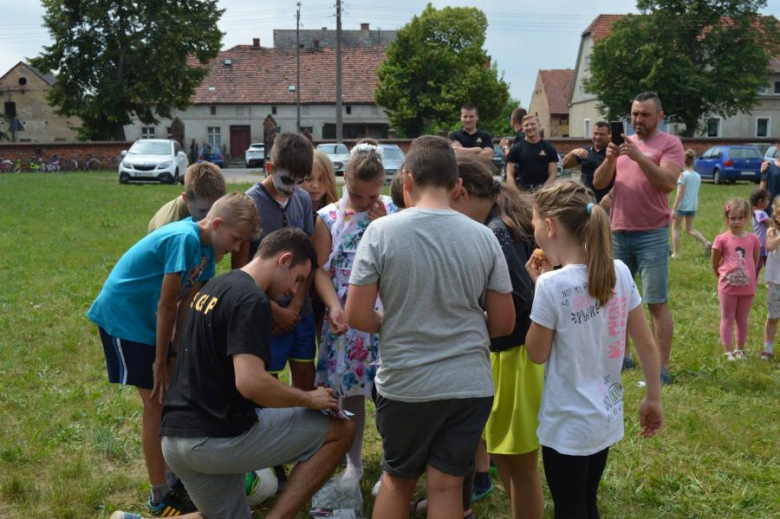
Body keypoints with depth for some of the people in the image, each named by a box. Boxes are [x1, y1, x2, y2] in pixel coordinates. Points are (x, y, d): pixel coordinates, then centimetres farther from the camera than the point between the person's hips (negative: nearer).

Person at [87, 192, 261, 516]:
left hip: (151, 320, 9)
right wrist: (161, 361, -14)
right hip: (123, 316, -9)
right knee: (156, 402, -5)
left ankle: (175, 474, 28)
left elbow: (186, 304, 1)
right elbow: (167, 305, -23)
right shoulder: (185, 238, -28)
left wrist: (176, 352, 0)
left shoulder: (206, 247, 0)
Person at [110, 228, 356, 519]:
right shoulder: (251, 300, -16)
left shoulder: (215, 288, 14)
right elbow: (250, 383, -27)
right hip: (219, 438, -9)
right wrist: (309, 399, -11)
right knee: (340, 430, 0)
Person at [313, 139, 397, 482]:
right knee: (350, 392, 9)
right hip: (344, 318, 1)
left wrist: (382, 224, -11)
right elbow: (321, 269, -4)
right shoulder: (328, 218, 3)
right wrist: (334, 307, -18)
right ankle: (354, 464, 25)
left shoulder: (390, 211, 4)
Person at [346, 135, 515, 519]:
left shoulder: (382, 231, -11)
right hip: (470, 384, 1)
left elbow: (357, 317, -10)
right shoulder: (483, 237, -4)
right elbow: (503, 323, 1)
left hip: (404, 383, -1)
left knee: (397, 481, 19)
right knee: (446, 486, 11)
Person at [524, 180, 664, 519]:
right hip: (606, 416, 6)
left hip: (568, 425, -6)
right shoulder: (620, 272, -6)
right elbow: (646, 344, 1)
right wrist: (653, 399, 13)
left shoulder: (553, 285, -23)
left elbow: (537, 354, -9)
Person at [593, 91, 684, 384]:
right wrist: (610, 159, -13)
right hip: (618, 233, 6)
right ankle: (622, 356, 25)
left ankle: (662, 368, -1)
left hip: (652, 235, -6)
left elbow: (668, 183, -18)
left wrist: (639, 156, -26)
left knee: (657, 303, -5)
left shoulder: (670, 144, -3)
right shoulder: (623, 142, 11)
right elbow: (599, 183, 5)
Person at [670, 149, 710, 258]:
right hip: (693, 206, 6)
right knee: (689, 229, 18)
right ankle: (707, 243, -1)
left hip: (682, 205, -6)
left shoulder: (683, 175, -13)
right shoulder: (698, 176, 6)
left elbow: (680, 193, -17)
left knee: (675, 228, 9)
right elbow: (696, 193, 11)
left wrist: (673, 209, -16)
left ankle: (676, 253, 7)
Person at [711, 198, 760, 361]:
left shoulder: (753, 239, -3)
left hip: (747, 288, 2)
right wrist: (723, 277, 7)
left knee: (742, 320, 14)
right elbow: (715, 264, 0)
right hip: (727, 288, -2)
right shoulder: (722, 239, -10)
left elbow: (755, 261, 11)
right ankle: (728, 351, 11)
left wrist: (747, 276, 12)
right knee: (727, 319, 6)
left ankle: (740, 350, 26)